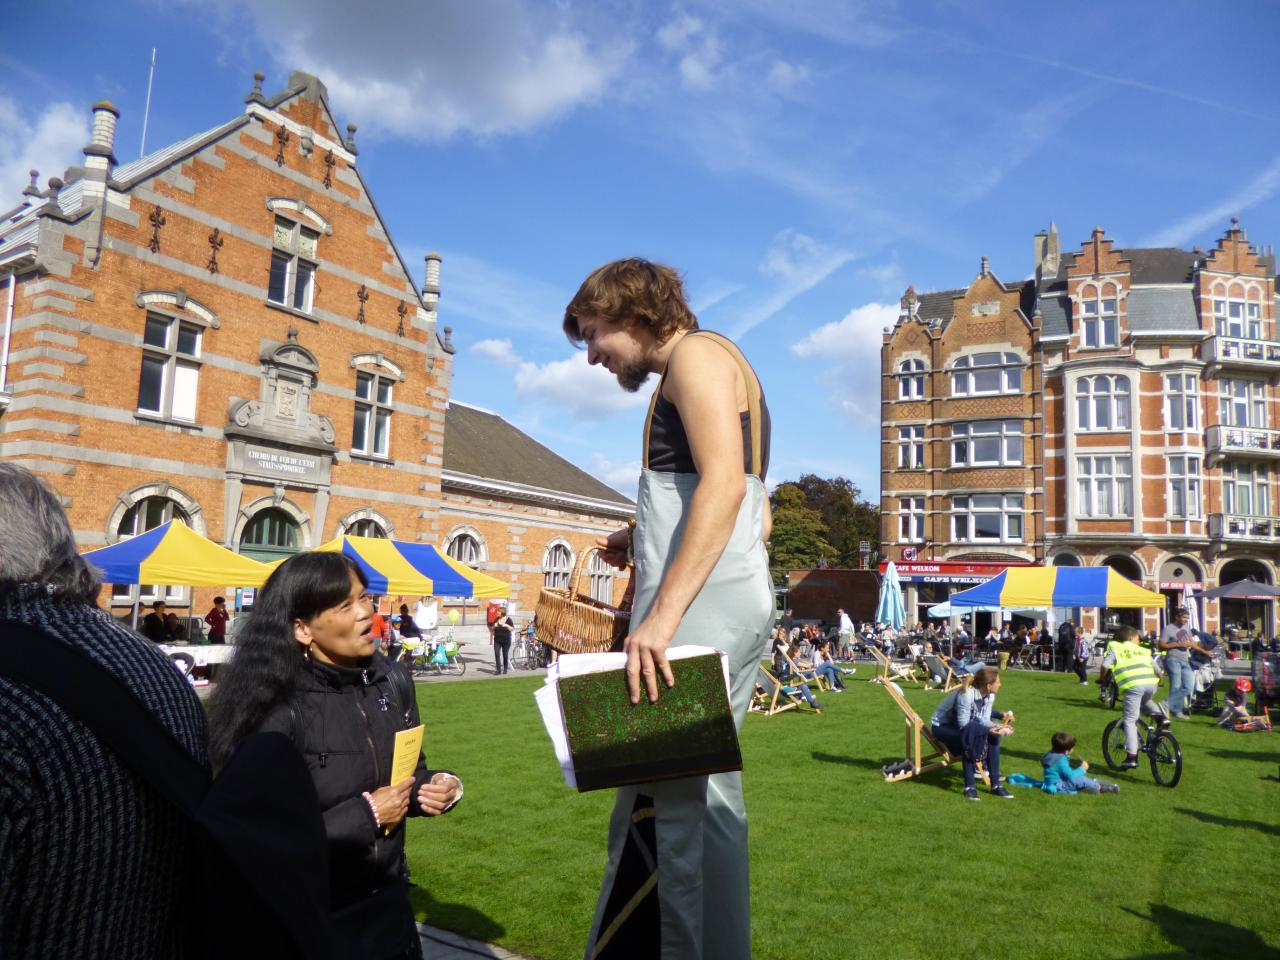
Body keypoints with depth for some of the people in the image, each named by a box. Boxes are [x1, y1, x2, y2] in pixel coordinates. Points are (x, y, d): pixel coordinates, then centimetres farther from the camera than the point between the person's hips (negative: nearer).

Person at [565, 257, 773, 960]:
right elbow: (755, 515, 25)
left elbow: (725, 482, -20)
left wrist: (663, 612, -26)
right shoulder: (706, 372, 26)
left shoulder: (695, 352, -3)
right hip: (735, 599, 10)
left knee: (662, 793, -10)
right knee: (701, 787, 12)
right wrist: (646, 544, 17)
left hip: (701, 604, -10)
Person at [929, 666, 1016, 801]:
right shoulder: (967, 694, -33)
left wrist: (998, 727, -27)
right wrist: (988, 728, -35)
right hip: (942, 726, -8)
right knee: (970, 739, -35)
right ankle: (969, 786, -25)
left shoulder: (990, 696, -8)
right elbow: (963, 724, -32)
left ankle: (996, 785, -7)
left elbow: (984, 719, -7)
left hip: (962, 725, 8)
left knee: (993, 735, -12)